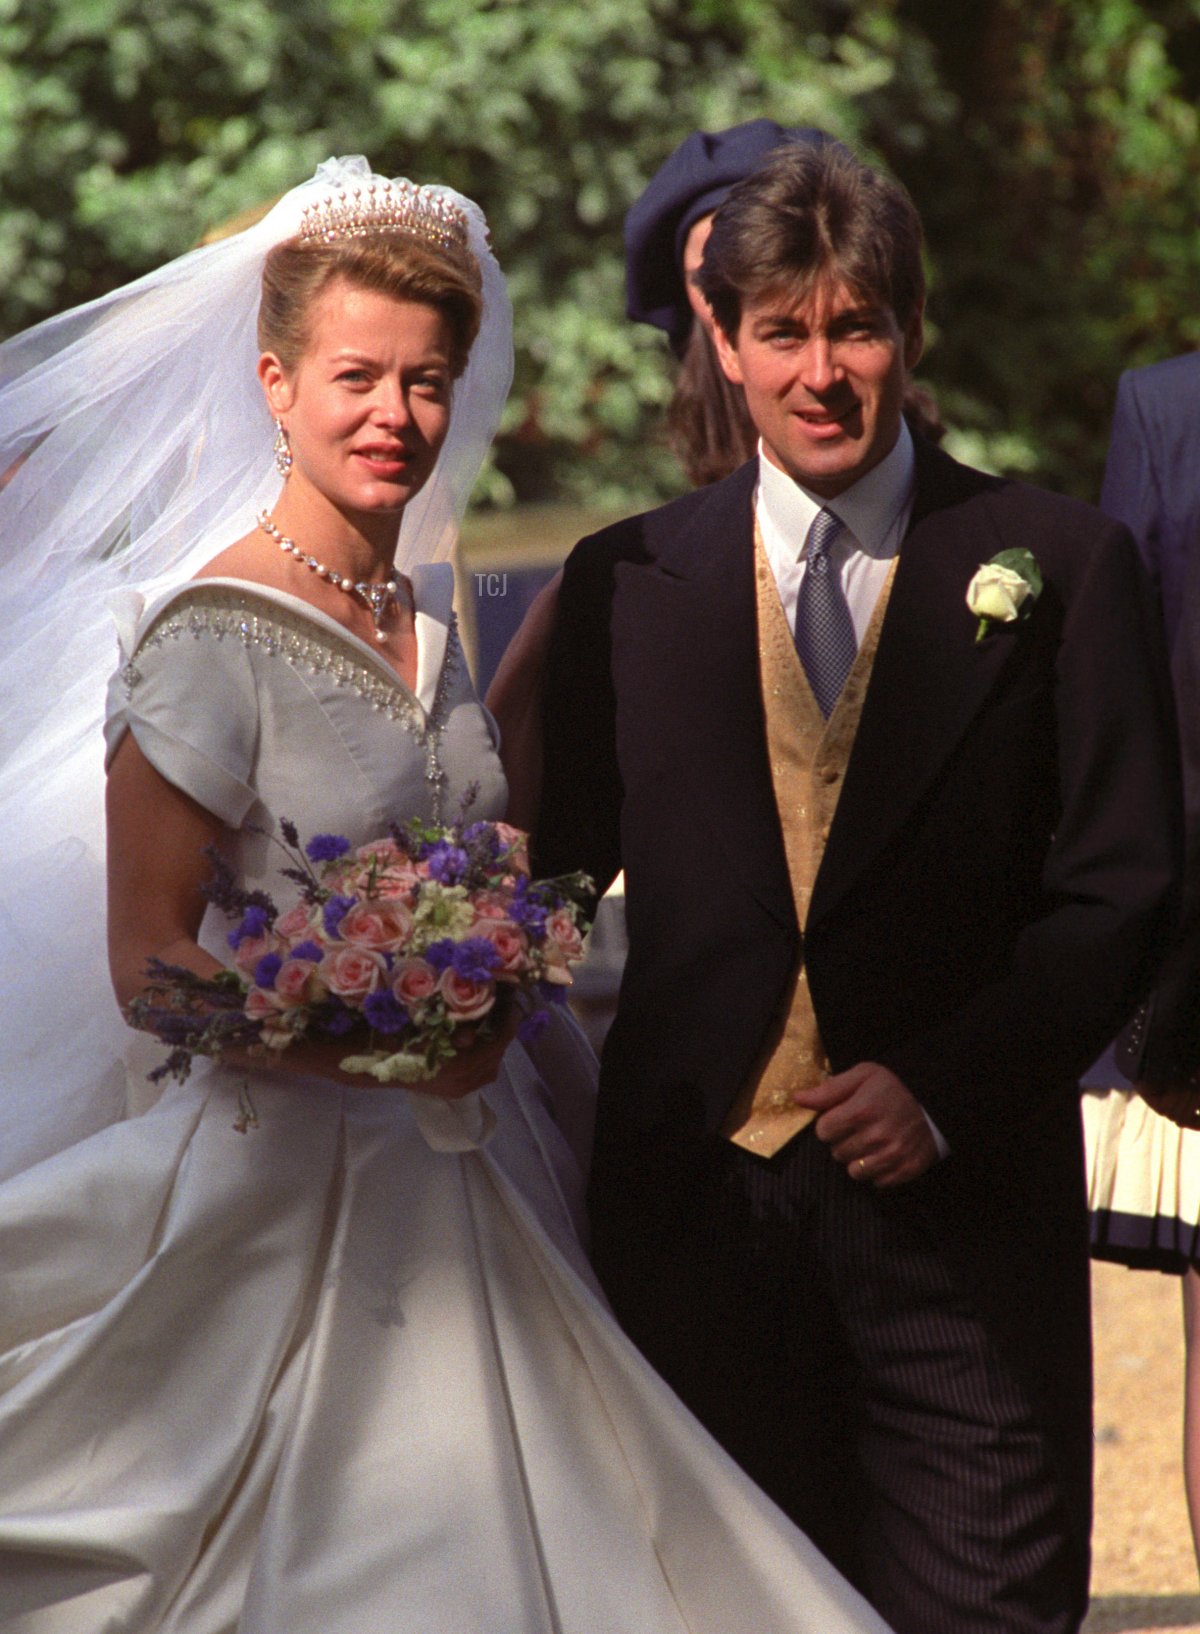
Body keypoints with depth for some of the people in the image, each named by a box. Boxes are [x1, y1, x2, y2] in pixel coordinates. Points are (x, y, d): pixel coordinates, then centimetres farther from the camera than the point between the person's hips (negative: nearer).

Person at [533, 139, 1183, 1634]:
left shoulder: (1058, 567, 2)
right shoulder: (625, 583, 9)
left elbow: (1120, 891, -1)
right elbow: (555, 868, 12)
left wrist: (944, 1087, -12)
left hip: (961, 1202, -2)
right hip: (699, 1196, 2)